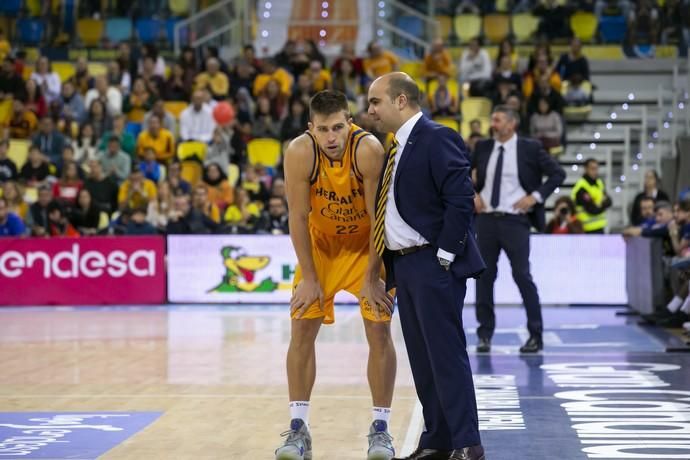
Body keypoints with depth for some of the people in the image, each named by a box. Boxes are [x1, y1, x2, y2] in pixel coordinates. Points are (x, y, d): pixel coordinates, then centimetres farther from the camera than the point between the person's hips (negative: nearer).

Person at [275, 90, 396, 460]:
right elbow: (298, 217, -17)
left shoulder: (369, 150, -30)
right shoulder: (299, 152, -26)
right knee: (301, 330, -4)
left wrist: (372, 279, -20)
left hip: (366, 243, -1)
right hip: (320, 242, 2)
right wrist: (309, 277, -15)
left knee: (379, 333, -6)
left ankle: (380, 428, 4)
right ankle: (298, 428, 2)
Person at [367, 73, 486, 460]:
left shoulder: (437, 139, -11)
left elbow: (460, 199, -18)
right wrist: (391, 264, 12)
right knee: (422, 357, 11)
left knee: (447, 354, -8)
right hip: (404, 265, 9)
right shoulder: (398, 148, 17)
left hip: (433, 264, -9)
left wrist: (444, 256, -18)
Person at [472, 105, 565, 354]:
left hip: (515, 220, -4)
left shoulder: (529, 148, -2)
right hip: (486, 219, 4)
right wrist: (473, 194, 5)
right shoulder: (483, 147, 8)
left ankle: (536, 335, 4)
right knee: (485, 275, 5)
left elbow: (558, 173, -1)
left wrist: (535, 196, -9)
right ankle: (485, 334, 13)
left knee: (522, 276, -4)